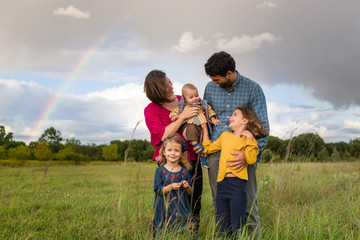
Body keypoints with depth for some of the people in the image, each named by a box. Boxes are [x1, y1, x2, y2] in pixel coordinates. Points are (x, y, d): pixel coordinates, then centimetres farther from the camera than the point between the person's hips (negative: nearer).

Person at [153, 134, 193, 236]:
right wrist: (170, 187, -19)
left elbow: (190, 193, 10)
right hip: (165, 212, -2)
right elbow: (158, 191, -6)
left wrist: (187, 187, -11)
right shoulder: (160, 171, -2)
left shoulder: (184, 172, 5)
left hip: (182, 210, 2)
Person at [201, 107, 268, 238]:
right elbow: (208, 148, 30)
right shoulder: (225, 135, 19)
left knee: (237, 229, -4)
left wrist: (249, 138, -13)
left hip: (238, 184, -5)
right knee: (223, 230, 9)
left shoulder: (249, 138, 2)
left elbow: (251, 160, -12)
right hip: (221, 183, 6)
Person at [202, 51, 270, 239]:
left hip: (242, 152, -3)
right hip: (215, 151, 3)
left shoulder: (252, 89, -2)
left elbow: (263, 126, -6)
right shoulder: (210, 88, 10)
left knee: (248, 204, -5)